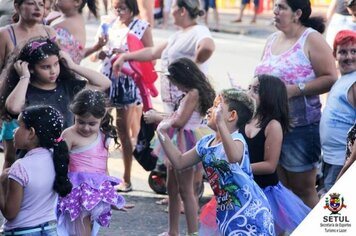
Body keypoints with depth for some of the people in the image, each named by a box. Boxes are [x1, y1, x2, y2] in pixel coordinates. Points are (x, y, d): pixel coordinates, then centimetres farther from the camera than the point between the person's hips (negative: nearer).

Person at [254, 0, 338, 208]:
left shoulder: (311, 40, -8)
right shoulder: (272, 40, 14)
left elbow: (330, 79, -16)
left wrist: (295, 89, -22)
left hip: (300, 128, -7)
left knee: (303, 190, 1)